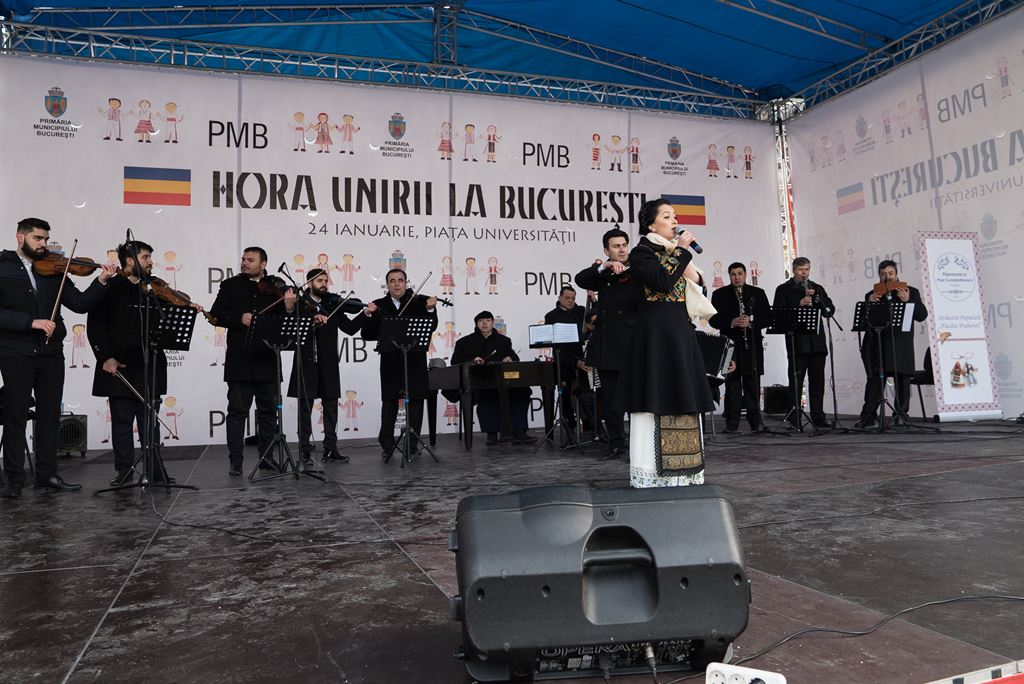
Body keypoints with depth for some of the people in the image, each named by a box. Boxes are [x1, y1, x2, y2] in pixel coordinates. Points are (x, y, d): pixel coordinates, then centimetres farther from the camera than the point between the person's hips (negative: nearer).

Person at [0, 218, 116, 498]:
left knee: (50, 415, 8)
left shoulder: (54, 270, 11)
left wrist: (101, 281, -10)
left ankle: (47, 475, 17)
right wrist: (31, 322, -21)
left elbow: (80, 303, 3)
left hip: (51, 353, 4)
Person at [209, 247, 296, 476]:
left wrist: (289, 308, -18)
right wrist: (239, 318, -16)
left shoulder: (276, 286, 7)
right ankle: (235, 461, 8)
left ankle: (268, 457, 18)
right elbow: (216, 315, 1)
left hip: (267, 360, 1)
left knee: (268, 411, 8)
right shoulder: (230, 285, 7)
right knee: (237, 411, 2)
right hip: (239, 360, -1)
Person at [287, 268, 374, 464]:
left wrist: (365, 313, -6)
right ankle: (305, 450, 9)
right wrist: (312, 319, -30)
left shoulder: (333, 305, 12)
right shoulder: (300, 303, 2)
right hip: (307, 362, -4)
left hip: (329, 363, 4)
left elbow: (350, 328, 5)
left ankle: (330, 448, 14)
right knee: (305, 406, 2)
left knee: (331, 406, 6)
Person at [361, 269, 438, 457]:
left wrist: (430, 309, -22)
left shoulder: (419, 302, 2)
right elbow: (368, 335, 0)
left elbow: (431, 328, -7)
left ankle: (412, 444, 12)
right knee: (390, 400, 4)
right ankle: (387, 444, 12)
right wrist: (369, 316, -15)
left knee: (416, 399, 3)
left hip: (415, 358, 0)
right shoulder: (379, 306, 5)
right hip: (390, 359, 0)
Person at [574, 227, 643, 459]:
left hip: (629, 343, -4)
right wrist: (604, 266, -19)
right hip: (605, 344, 4)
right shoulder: (602, 273, 12)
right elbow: (580, 279, -7)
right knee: (609, 396, 9)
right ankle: (616, 443, 19)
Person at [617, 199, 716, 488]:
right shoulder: (641, 253, -4)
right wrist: (680, 252, -12)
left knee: (679, 396, 8)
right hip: (655, 331, -8)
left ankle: (681, 473, 16)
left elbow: (695, 281, 18)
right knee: (657, 399, -7)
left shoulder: (676, 251, 19)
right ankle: (653, 476, 0)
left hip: (680, 331, 8)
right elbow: (661, 281, -21)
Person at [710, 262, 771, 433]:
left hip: (752, 345, 1)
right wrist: (731, 323, -16)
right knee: (732, 384, -1)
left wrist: (751, 322, -14)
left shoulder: (758, 293, 11)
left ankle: (755, 420, 10)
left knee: (752, 384, 4)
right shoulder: (719, 294, 8)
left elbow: (768, 317, 4)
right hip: (730, 344, -1)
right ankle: (732, 422, 2)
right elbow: (713, 319, 1)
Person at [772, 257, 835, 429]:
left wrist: (817, 298, -9)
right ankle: (794, 419, 3)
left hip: (817, 342, 4)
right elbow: (777, 313, -6)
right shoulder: (783, 289, 4)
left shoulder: (817, 289, 15)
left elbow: (830, 311, 7)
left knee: (817, 381, 7)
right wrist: (798, 305, -17)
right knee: (795, 381, -2)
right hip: (796, 343, -4)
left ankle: (818, 417, 14)